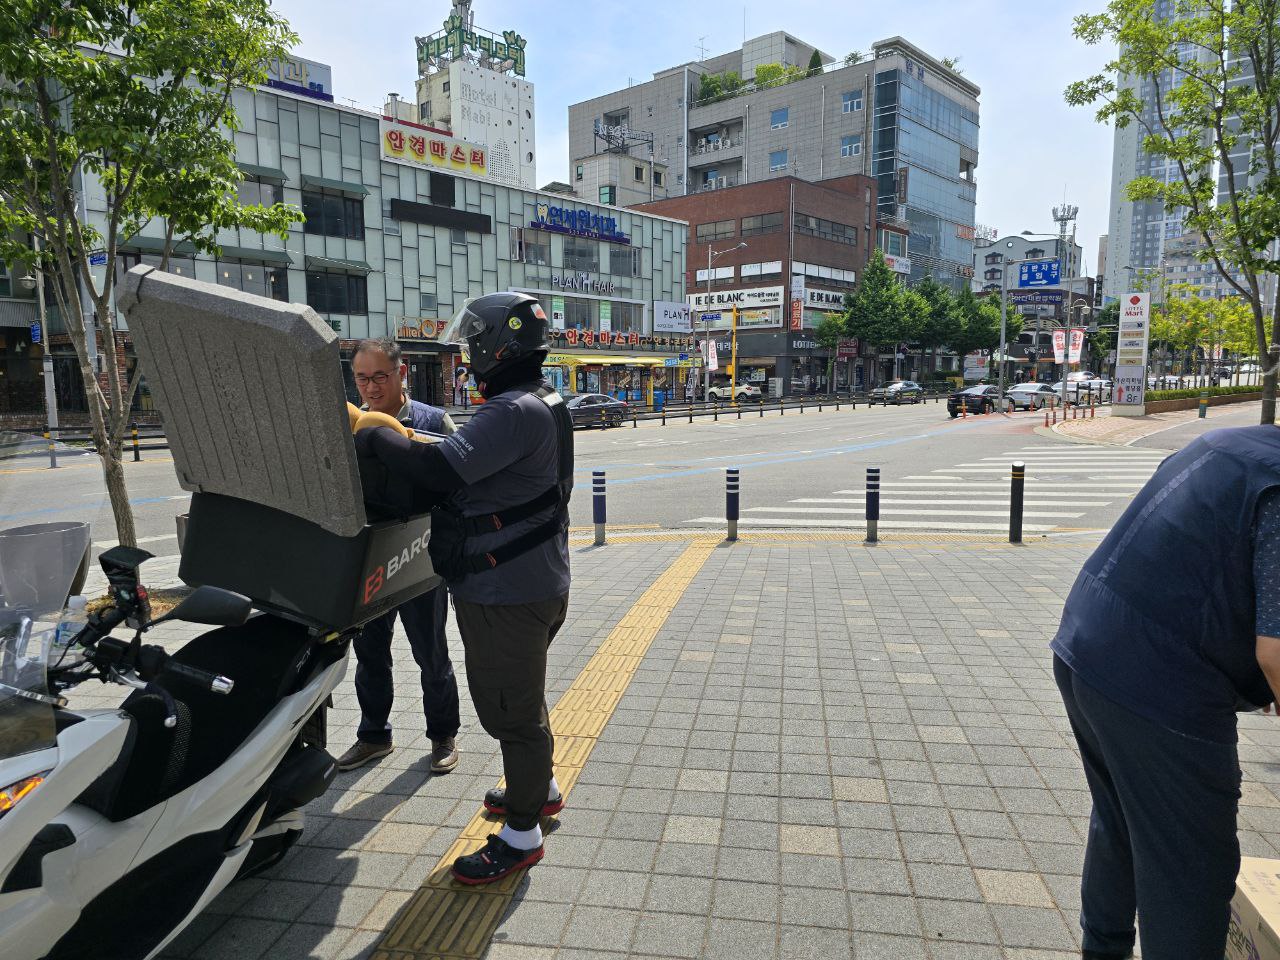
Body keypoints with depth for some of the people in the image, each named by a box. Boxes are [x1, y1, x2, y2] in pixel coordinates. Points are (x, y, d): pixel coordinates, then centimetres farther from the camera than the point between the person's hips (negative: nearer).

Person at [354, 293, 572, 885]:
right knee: (519, 697, 25)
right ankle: (541, 788, 45)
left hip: (511, 594, -10)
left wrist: (373, 438, -20)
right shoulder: (538, 404, 12)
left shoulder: (517, 412, -23)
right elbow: (469, 473, 11)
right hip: (528, 583, 10)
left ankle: (521, 835, 20)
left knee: (511, 708, 3)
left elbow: (442, 468, -32)